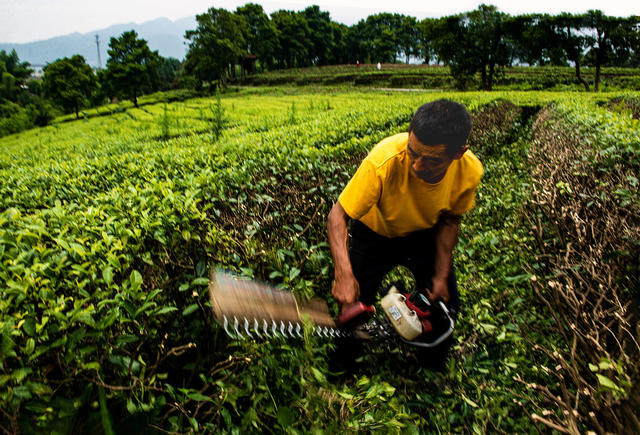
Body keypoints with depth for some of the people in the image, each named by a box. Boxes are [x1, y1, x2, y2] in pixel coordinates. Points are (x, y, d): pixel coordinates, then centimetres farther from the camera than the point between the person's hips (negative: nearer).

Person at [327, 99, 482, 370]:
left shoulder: (469, 171, -29)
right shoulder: (383, 161, -42)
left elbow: (449, 220, -10)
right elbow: (338, 216, -35)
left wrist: (441, 276, -11)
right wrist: (343, 275, -47)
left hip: (424, 235, 3)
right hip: (375, 234, -2)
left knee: (445, 306, 8)